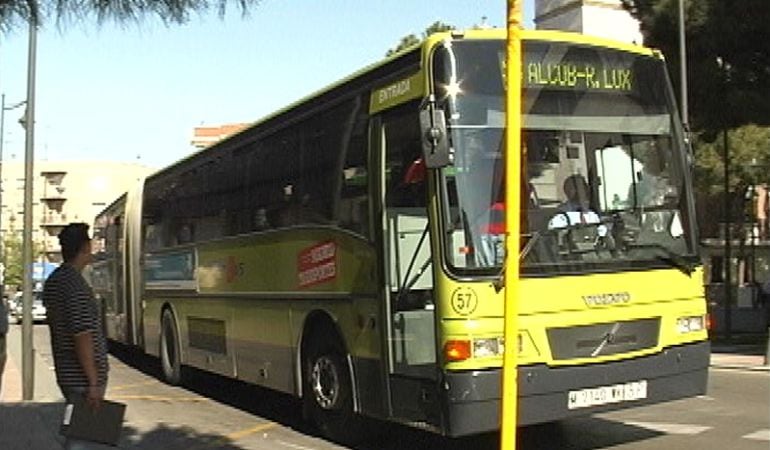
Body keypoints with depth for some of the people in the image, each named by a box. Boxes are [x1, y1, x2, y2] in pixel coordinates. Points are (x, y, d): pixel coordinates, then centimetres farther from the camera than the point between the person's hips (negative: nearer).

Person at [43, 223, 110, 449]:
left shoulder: (52, 282, 10)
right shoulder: (76, 285, -21)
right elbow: (82, 338, -23)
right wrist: (94, 383, -19)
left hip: (65, 373, 10)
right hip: (83, 378, -10)